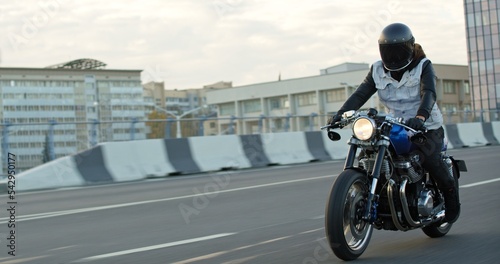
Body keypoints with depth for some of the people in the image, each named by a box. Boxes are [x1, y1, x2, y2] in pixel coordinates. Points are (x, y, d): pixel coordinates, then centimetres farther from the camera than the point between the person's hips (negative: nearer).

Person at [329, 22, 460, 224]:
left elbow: (429, 94, -24)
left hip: (426, 126, -4)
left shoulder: (423, 66, -7)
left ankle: (451, 195, -2)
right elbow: (360, 94, -6)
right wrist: (341, 113, -25)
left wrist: (420, 117, -45)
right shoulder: (378, 70, 4)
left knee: (428, 157, -30)